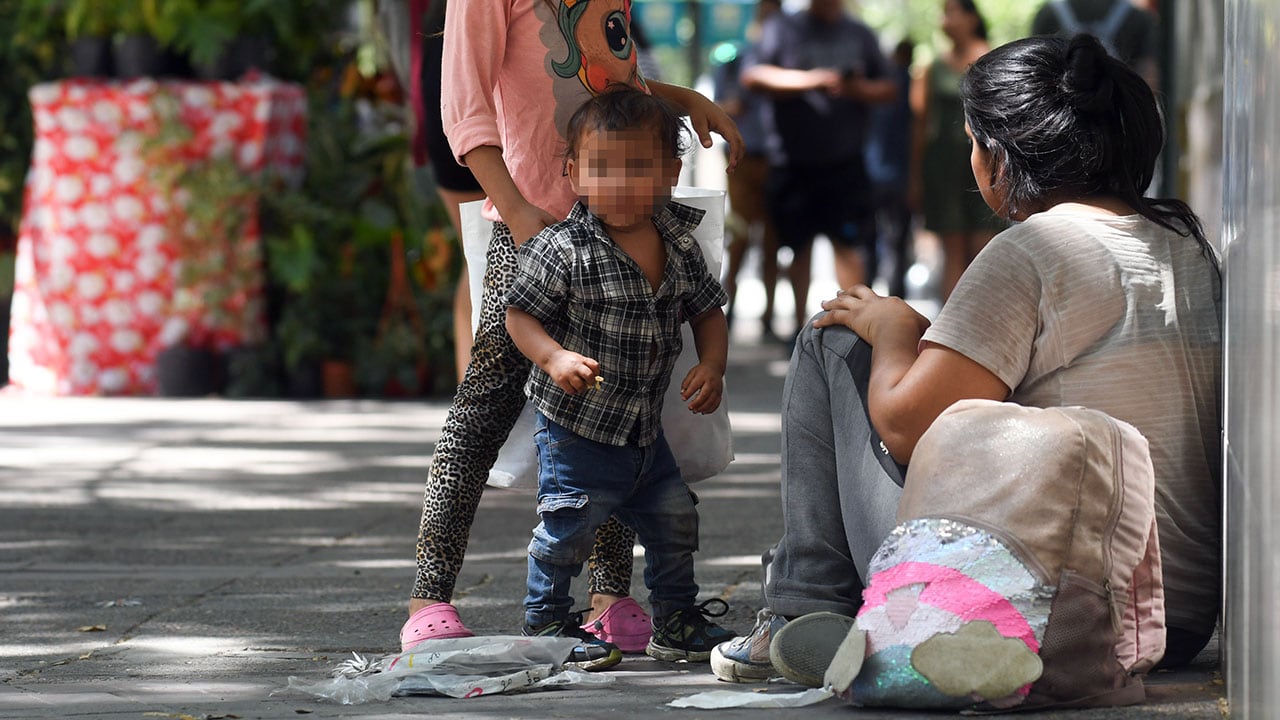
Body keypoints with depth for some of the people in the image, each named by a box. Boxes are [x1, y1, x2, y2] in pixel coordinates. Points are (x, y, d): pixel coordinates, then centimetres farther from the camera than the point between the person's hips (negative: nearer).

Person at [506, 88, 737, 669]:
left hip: (645, 431, 6)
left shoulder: (679, 244, 0)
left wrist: (712, 366, -7)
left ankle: (675, 620, 29)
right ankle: (545, 622, 13)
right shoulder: (564, 249, -18)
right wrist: (554, 358, -31)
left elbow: (707, 312, 11)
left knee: (675, 522, 13)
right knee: (567, 528, -5)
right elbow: (520, 314, -14)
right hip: (575, 427, -6)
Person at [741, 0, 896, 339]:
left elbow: (888, 89, 13)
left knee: (850, 242, -11)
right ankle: (800, 321, 19)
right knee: (799, 245, 6)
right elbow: (753, 76, -11)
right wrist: (810, 80, -22)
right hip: (792, 161, 0)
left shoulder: (860, 34, 10)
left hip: (845, 161, 0)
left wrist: (858, 89, -10)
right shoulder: (782, 27, 3)